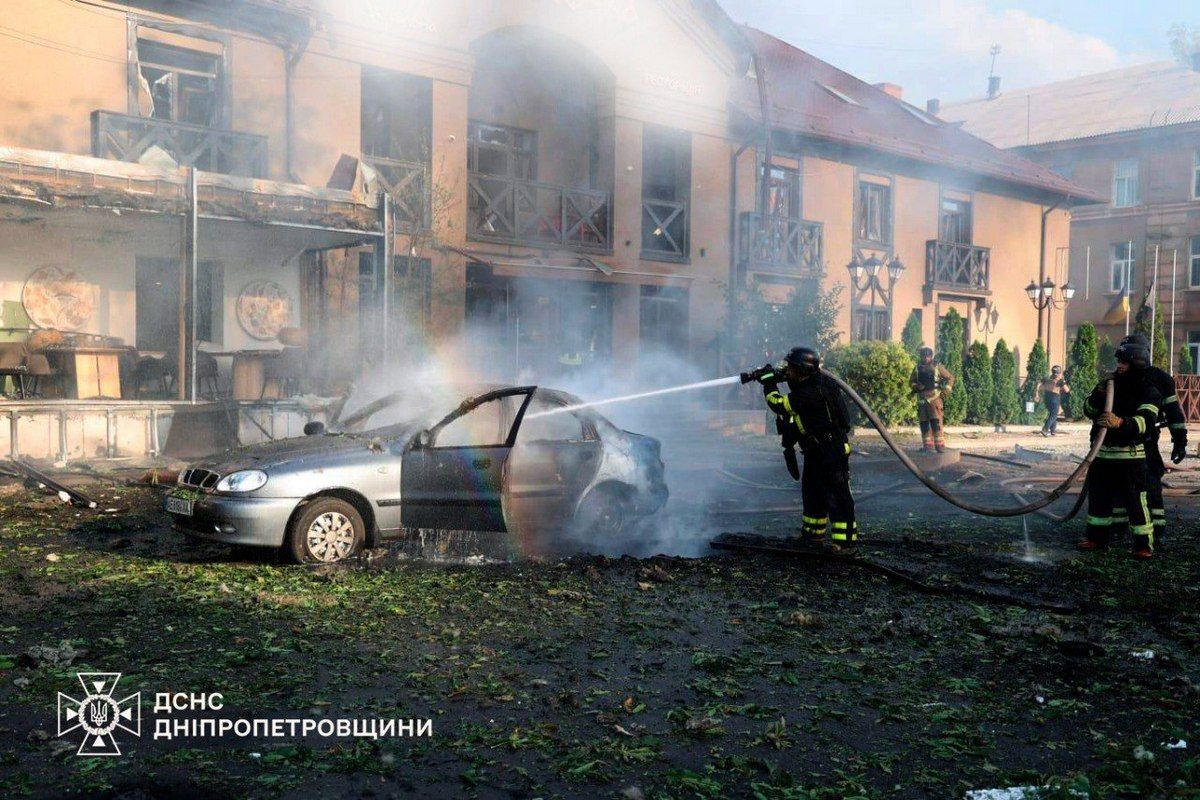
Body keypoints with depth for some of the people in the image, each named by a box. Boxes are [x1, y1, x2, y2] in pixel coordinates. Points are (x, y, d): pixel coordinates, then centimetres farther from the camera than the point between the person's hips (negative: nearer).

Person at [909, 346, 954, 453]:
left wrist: (945, 391, -1)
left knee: (936, 423, -12)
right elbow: (911, 381, 18)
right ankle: (927, 445, 15)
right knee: (924, 424, 6)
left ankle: (940, 445, -11)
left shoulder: (937, 367, 1)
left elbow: (950, 378, 8)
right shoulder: (917, 369, 10)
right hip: (922, 399, 4)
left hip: (934, 398, -4)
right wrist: (916, 386, -3)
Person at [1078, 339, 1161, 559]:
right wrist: (1097, 396, -12)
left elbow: (1146, 421, -23)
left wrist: (1120, 422, -41)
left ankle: (1144, 545, 0)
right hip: (1102, 453, 6)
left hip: (1130, 456, -6)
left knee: (1136, 500, -8)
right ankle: (1097, 538, 26)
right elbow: (1088, 411, 8)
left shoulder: (1149, 392, -7)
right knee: (1098, 496, 13)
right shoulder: (1109, 384, 10)